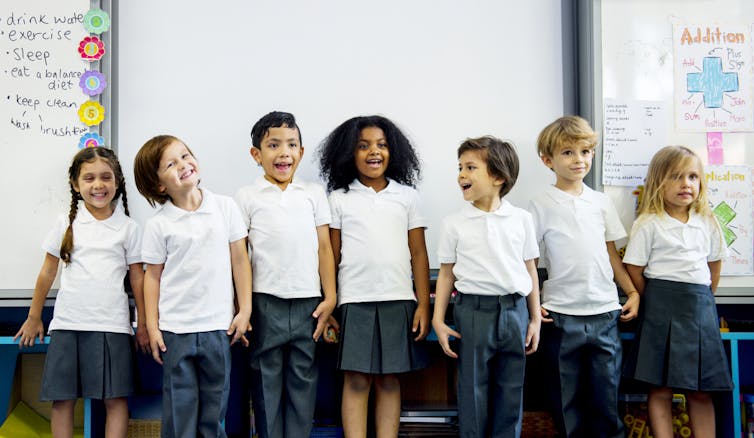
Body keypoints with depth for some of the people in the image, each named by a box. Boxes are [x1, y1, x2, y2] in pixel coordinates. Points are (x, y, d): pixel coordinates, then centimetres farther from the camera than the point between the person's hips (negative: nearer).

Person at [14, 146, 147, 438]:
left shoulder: (128, 228, 3)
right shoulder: (67, 223, 5)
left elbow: (137, 278, 7)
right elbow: (48, 272, 11)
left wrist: (143, 325, 7)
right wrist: (33, 318, 14)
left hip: (111, 325, -1)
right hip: (67, 323, 1)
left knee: (116, 398, -2)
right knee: (62, 398, 3)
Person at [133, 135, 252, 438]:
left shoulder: (225, 207, 0)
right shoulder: (157, 225, -2)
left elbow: (239, 260, 4)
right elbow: (153, 276, 3)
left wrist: (245, 311, 2)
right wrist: (152, 327, 0)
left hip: (219, 325, 1)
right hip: (175, 329, -1)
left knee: (215, 407, 11)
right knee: (179, 406, 7)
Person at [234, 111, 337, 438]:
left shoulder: (314, 194, 10)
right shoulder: (247, 197, 4)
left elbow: (324, 247, 9)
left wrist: (330, 298, 3)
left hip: (308, 301, 2)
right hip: (266, 302, -1)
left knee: (303, 380, 7)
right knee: (267, 380, 6)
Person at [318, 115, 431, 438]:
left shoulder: (406, 196, 7)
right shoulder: (339, 198, 5)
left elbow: (418, 254, 6)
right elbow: (331, 256, 5)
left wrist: (423, 305, 0)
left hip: (398, 301, 1)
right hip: (355, 301, -1)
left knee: (389, 380, 6)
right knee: (356, 380, 0)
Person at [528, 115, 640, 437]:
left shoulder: (601, 202, 9)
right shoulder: (541, 205, -2)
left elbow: (611, 253, 15)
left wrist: (633, 291, 8)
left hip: (605, 311, 3)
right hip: (560, 314, -3)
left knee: (606, 393, 7)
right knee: (567, 398, 7)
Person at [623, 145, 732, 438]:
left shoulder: (707, 222, 9)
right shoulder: (648, 224, -5)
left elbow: (714, 263, 18)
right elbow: (634, 270, -5)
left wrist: (704, 299, 13)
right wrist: (655, 303, 0)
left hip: (701, 307, 4)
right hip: (662, 309, -4)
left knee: (701, 391, 7)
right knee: (661, 389, -1)